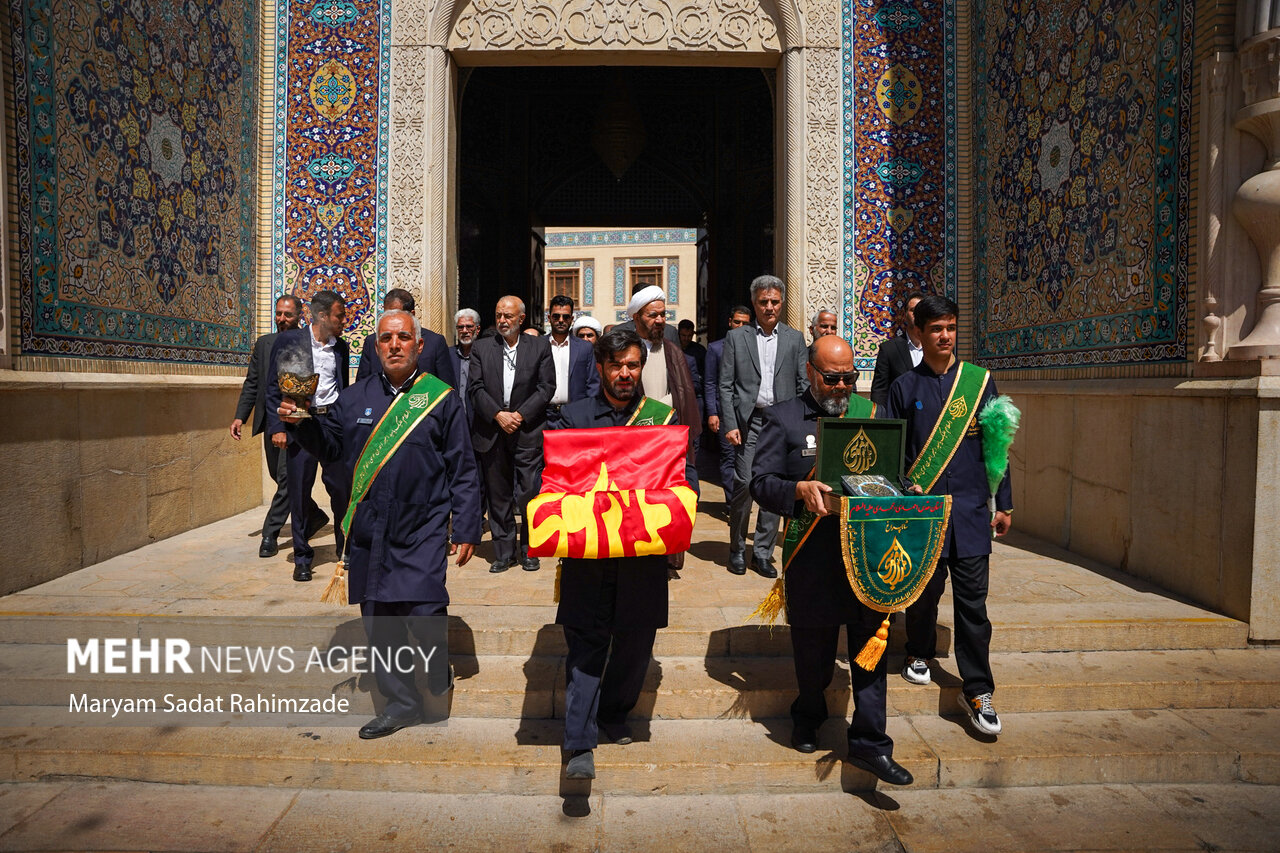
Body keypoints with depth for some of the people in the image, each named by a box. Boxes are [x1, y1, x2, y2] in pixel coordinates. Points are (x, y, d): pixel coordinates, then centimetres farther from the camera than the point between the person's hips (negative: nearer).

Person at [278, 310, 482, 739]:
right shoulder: (355, 397, 9)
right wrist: (301, 424, -3)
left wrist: (466, 529, -2)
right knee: (379, 624, 11)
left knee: (426, 616, -10)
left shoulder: (441, 398, 0)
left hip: (422, 531, -4)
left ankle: (440, 688, 18)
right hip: (369, 532, 4)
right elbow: (332, 447, 16)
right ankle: (401, 703, 28)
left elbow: (463, 470, 0)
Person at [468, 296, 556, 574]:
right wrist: (498, 415, -10)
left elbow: (547, 387, 0)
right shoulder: (481, 347, 9)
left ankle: (529, 550, 12)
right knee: (498, 494, 7)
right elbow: (475, 388, 2)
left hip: (528, 430, -2)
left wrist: (520, 415, -9)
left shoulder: (540, 346, 6)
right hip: (492, 431, 2)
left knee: (529, 492, -4)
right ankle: (504, 552, 17)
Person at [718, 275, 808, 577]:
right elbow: (725, 385, 3)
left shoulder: (795, 339, 10)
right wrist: (729, 424, -7)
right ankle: (737, 549, 13)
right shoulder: (736, 337, 6)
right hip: (748, 420, -2)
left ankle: (763, 552, 15)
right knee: (744, 483, -6)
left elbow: (803, 385, 8)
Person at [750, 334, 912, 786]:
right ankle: (808, 719, 40)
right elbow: (761, 481, -7)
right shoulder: (782, 418, 0)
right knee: (812, 648, 14)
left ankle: (869, 741, 18)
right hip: (814, 558, -2)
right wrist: (799, 490, -24)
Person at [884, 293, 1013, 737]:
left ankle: (977, 691, 9)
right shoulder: (905, 386, 2)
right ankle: (919, 654, 37)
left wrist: (1004, 504, 6)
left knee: (972, 600, 1)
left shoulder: (980, 380, 5)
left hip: (970, 507, 0)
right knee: (924, 587, 12)